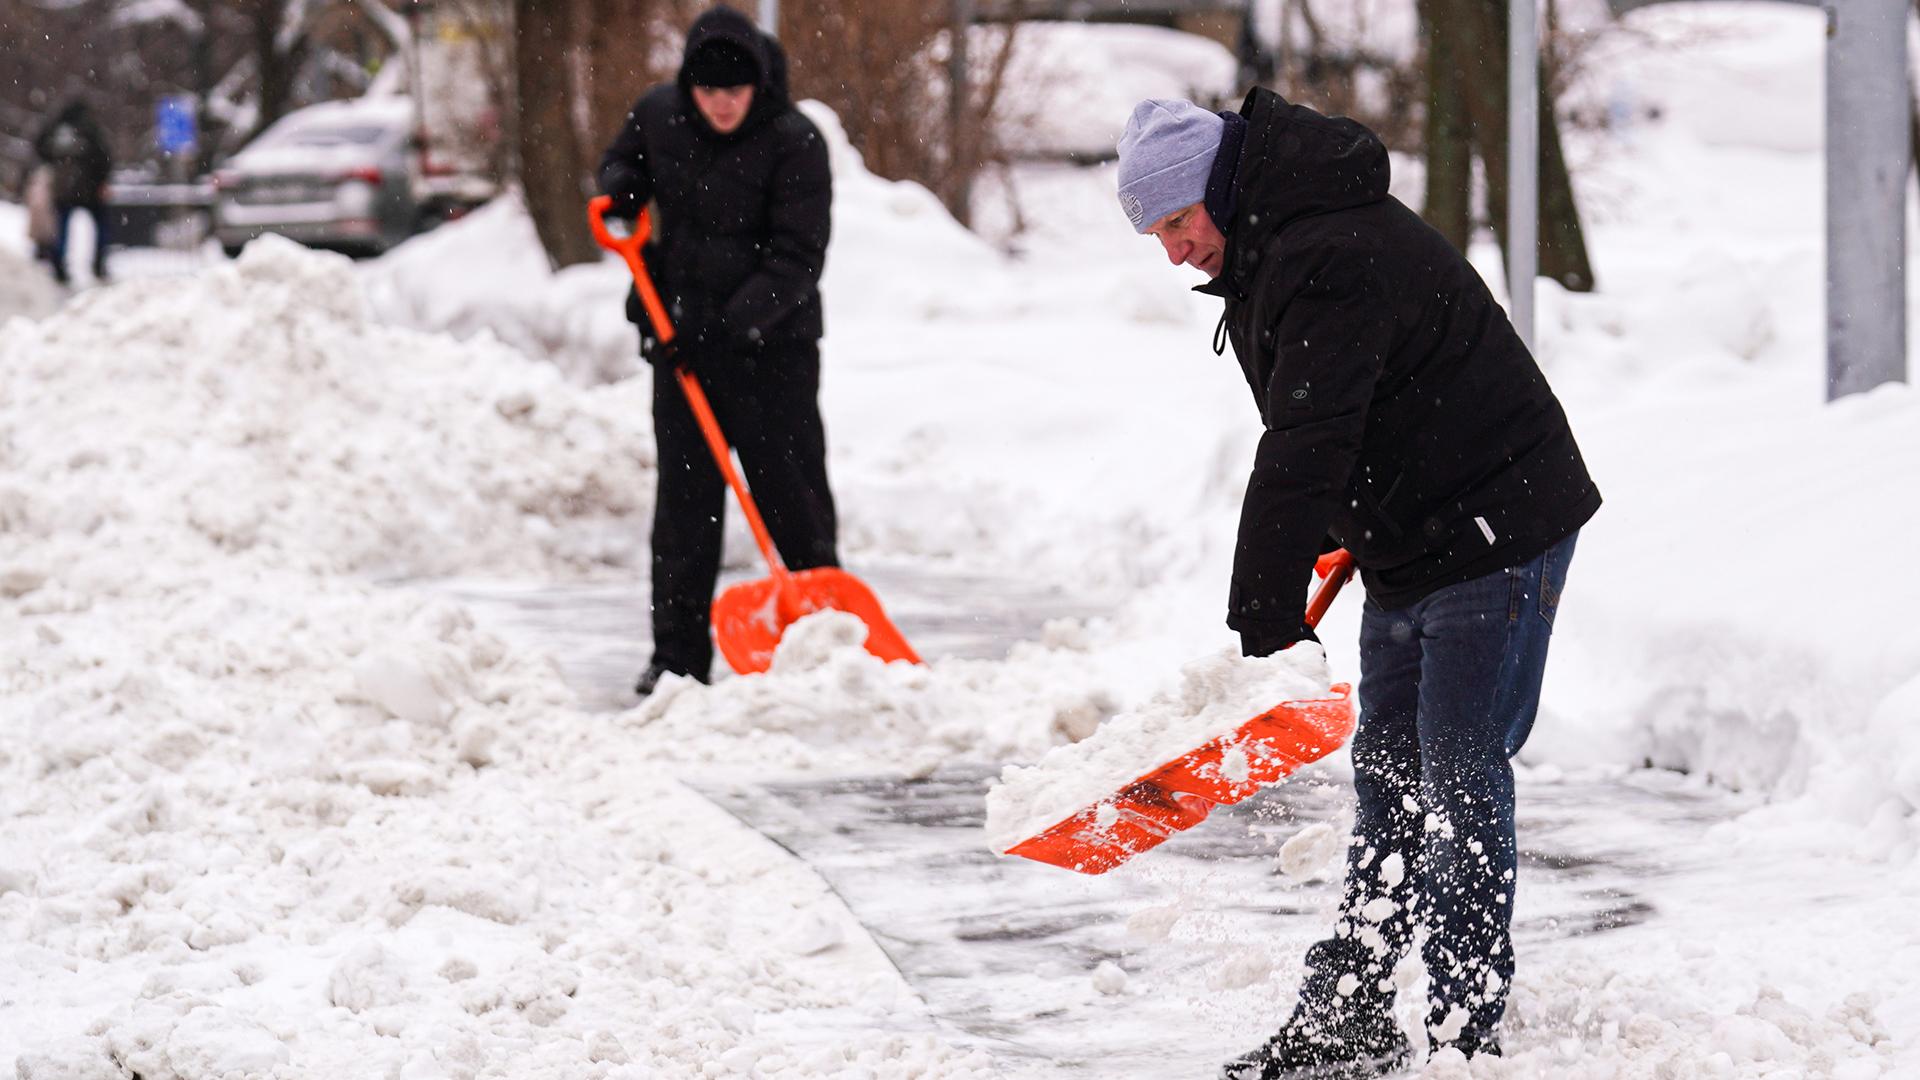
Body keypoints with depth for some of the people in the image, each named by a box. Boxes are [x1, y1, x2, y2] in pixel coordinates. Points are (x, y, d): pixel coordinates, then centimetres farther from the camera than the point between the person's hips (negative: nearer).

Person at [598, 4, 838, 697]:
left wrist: (733, 322, -27)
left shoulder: (794, 141, -14)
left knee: (794, 495, -1)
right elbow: (621, 165, 22)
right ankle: (678, 657, 11)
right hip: (681, 342, 4)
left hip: (772, 346, -4)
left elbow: (797, 257, -18)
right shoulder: (658, 116, 0)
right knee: (685, 500, 6)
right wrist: (620, 193, -2)